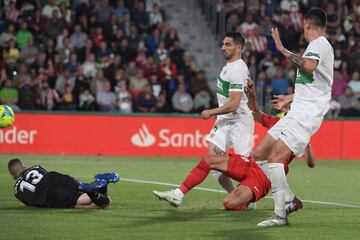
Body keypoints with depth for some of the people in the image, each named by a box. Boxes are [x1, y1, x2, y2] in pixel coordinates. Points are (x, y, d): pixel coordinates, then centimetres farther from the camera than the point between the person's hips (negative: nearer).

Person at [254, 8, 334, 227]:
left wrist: (284, 50, -24)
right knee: (259, 154, 6)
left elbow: (309, 66, -32)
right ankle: (290, 199, 10)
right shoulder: (320, 45, 23)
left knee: (275, 156, -21)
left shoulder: (319, 45, -8)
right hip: (298, 112, 10)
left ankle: (280, 214, -23)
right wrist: (290, 98, 48)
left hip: (307, 114, -10)